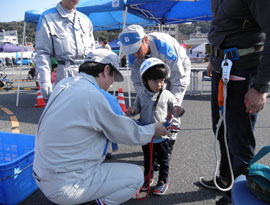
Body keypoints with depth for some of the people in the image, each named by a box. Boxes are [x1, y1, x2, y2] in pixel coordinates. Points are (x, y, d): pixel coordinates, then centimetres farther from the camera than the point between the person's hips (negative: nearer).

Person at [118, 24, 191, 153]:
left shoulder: (164, 47, -41)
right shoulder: (133, 56, -23)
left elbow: (178, 78, -34)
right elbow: (138, 82, -18)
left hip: (179, 68, -4)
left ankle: (169, 144, -3)